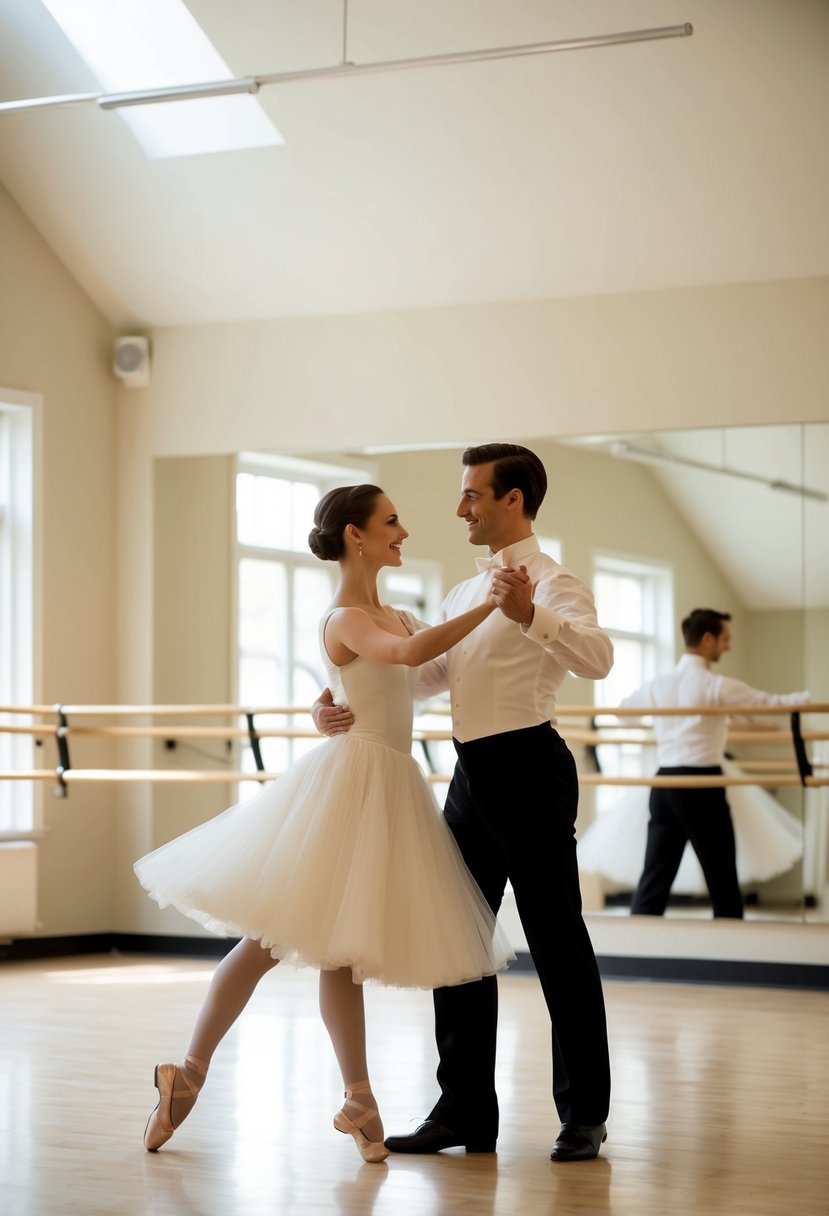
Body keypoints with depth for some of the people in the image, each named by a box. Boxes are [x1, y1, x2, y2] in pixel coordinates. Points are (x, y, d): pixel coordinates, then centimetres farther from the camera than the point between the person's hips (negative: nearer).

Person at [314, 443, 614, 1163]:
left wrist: (530, 615, -41)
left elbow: (597, 657, -25)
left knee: (557, 941, -3)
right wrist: (346, 710, 6)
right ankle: (465, 1110, 18)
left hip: (529, 770, -9)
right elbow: (416, 674, 20)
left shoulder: (552, 583, -8)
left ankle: (584, 1116, 6)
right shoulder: (463, 596, 19)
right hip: (472, 777, 9)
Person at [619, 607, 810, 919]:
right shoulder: (716, 686, -9)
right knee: (722, 878, 3)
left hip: (664, 784, 6)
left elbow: (623, 707, 26)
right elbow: (771, 702, -5)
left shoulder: (658, 685, 9)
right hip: (701, 786, -6)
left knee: (655, 877, 5)